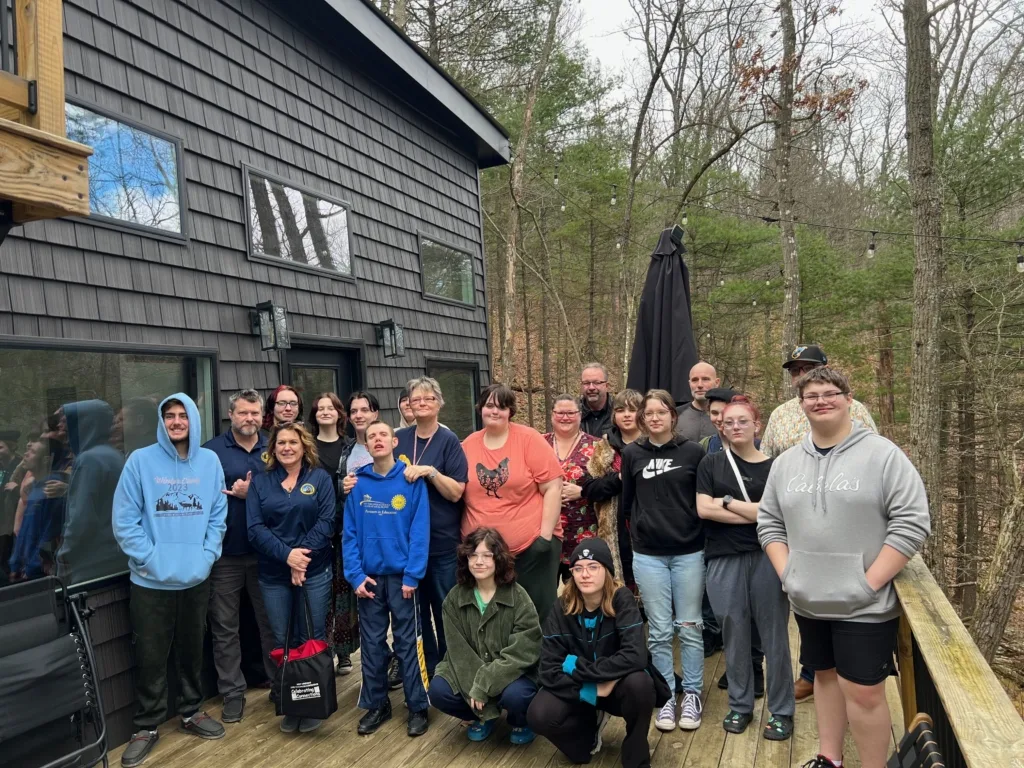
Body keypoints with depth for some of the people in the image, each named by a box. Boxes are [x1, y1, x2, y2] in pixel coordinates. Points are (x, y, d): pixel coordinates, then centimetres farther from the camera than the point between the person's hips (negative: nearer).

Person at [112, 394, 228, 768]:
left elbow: (218, 516, 4)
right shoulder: (140, 461, -8)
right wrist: (150, 558, -15)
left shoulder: (210, 461, 1)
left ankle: (191, 713, 35)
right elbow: (124, 519, -9)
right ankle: (146, 726, 24)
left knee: (192, 650, 17)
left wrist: (207, 555, -8)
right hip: (151, 580, -3)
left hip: (197, 578, 3)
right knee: (150, 656, 7)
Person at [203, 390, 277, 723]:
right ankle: (233, 693, 20)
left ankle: (279, 684, 25)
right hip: (225, 552, -1)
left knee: (272, 622, 11)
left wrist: (253, 494, -13)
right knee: (225, 627, 8)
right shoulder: (211, 451, -2)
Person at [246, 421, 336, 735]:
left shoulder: (320, 478, 3)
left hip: (315, 572, -1)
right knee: (282, 642, 8)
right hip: (273, 575, 2)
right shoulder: (260, 482, 6)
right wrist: (287, 554, -16)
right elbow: (255, 528, -4)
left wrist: (303, 557, -16)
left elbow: (326, 522, -6)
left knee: (313, 640, 5)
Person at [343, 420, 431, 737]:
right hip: (369, 576, 3)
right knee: (371, 643, 12)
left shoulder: (412, 480, -6)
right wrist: (355, 574, -7)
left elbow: (419, 530, -9)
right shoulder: (357, 484, 1)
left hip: (401, 575, -3)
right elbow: (349, 532, 1)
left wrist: (412, 575, -15)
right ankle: (376, 705, 27)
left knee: (406, 642, 5)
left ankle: (417, 707, 18)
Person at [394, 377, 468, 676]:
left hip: (442, 541, -3)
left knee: (445, 607, 7)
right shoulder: (399, 438, 5)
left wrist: (430, 471, -25)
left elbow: (456, 492, -12)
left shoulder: (449, 441, -6)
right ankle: (426, 669, 28)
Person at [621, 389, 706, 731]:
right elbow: (627, 503, 9)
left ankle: (692, 694, 24)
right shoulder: (632, 454, 1)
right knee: (659, 630, 8)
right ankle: (666, 696, 22)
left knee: (689, 627, 9)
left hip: (689, 552, -1)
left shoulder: (693, 451, -3)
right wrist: (641, 532, 6)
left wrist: (700, 534, 0)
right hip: (648, 555, 1)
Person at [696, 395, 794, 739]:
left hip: (766, 557, 0)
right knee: (734, 634, 9)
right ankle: (739, 706, 25)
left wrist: (727, 501, -6)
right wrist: (755, 514, -7)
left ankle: (781, 711, 20)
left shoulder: (773, 466, 4)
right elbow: (703, 509, -6)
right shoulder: (711, 463, 5)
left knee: (774, 633, 5)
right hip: (724, 559, 1)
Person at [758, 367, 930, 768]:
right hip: (808, 602, 5)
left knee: (864, 690, 1)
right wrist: (787, 573, 0)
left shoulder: (882, 454, -10)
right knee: (825, 675, 19)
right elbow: (769, 522, 12)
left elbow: (912, 523, -14)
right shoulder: (786, 463, 6)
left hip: (864, 605, -5)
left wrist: (869, 583, -16)